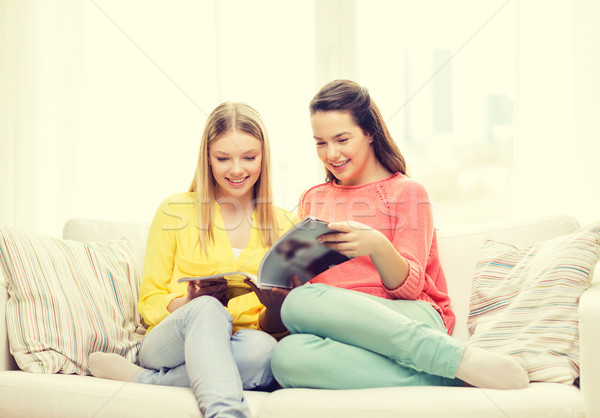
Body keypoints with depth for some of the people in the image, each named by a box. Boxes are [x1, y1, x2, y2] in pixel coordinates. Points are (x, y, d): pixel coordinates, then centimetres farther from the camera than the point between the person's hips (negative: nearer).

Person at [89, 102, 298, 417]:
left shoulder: (283, 225, 13)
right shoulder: (175, 211, 9)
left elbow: (279, 327, 12)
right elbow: (149, 302, 7)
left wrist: (276, 308, -14)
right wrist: (189, 303, -16)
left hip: (238, 356, 2)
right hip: (168, 343, -1)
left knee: (262, 348, -35)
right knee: (207, 310, -35)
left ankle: (141, 380, -23)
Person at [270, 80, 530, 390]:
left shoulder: (407, 192, 11)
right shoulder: (313, 200, 26)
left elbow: (408, 287, -1)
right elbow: (305, 281, 22)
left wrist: (377, 246, -21)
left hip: (412, 319, -3)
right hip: (341, 327, 4)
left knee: (301, 303, -35)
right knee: (288, 355, -36)